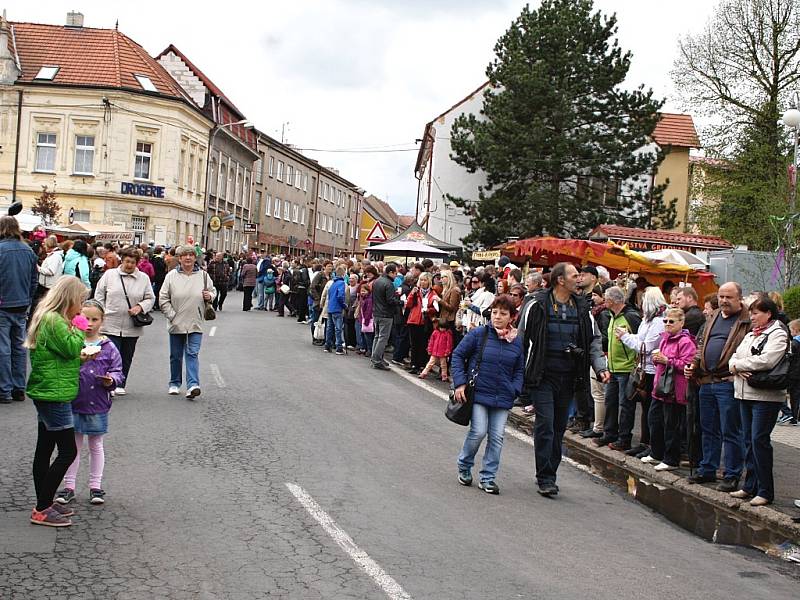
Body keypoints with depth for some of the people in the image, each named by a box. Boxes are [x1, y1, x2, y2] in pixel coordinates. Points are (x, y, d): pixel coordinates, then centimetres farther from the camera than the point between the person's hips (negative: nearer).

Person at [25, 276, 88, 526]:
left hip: (46, 393, 11)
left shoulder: (46, 318, 15)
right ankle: (41, 510, -3)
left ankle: (44, 504, 23)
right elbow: (71, 348, -20)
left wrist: (78, 356, 9)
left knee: (44, 450, 14)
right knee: (68, 451, -7)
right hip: (54, 395, -11)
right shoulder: (54, 321, -19)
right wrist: (78, 329, -7)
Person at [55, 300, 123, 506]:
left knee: (96, 445, 12)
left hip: (98, 404, 0)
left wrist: (111, 380, -17)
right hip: (73, 403, 0)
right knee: (73, 445, 9)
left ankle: (95, 486, 21)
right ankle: (69, 486, 18)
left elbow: (117, 371, 3)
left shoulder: (108, 348, -1)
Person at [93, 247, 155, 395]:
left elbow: (150, 299, 9)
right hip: (111, 325, -2)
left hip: (132, 327, 2)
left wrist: (140, 306, -10)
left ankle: (121, 385, 23)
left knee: (126, 358, 10)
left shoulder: (144, 278, 6)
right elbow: (99, 296, 9)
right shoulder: (109, 275, 4)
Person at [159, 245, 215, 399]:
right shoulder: (171, 276, -1)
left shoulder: (203, 275, 3)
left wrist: (209, 296, -6)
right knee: (176, 356, 11)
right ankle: (175, 383, 26)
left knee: (193, 354, -8)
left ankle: (193, 385, -15)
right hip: (177, 324, 1)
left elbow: (213, 291, 17)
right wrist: (171, 315, -7)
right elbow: (163, 299, 0)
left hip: (195, 324, 0)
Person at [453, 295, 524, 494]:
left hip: (502, 398, 3)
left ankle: (488, 477, 15)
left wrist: (515, 390, -2)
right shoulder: (478, 334, -5)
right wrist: (460, 383, -6)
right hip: (478, 393, -3)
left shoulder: (517, 341, 5)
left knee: (497, 437, 2)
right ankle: (464, 466, 16)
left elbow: (519, 370, 14)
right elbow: (458, 355, 1)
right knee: (478, 431, -9)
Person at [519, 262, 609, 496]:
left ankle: (549, 474, 19)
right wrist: (522, 372, -2)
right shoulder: (537, 306, -6)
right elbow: (522, 339, 0)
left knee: (559, 427, 9)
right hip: (543, 375, -5)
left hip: (568, 376, 5)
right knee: (545, 424, -10)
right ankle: (545, 478, -4)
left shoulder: (581, 308, 8)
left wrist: (600, 367, 0)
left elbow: (594, 340, 14)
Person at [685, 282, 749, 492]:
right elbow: (701, 342, 23)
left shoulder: (747, 321, -6)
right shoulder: (713, 318, 16)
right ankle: (707, 470, 28)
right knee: (708, 429, 16)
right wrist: (694, 364, 10)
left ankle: (732, 476, 7)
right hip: (707, 381, 7)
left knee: (730, 431, -1)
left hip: (728, 382, -7)